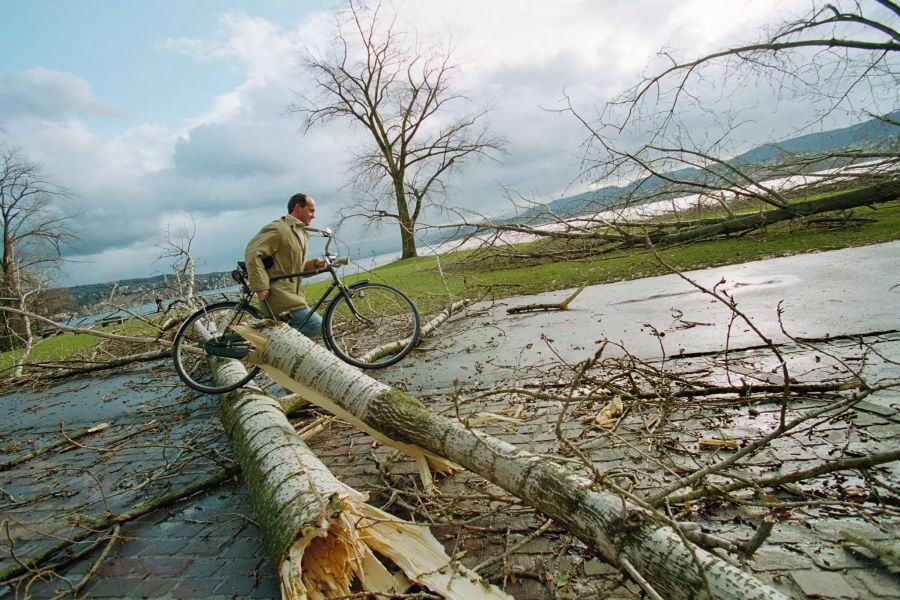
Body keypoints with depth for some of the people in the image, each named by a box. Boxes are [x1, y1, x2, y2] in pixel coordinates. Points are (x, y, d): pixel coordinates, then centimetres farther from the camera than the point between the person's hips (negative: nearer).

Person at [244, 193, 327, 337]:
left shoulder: (301, 233, 21)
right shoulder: (279, 229, -11)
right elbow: (252, 253, -19)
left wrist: (314, 264, 7)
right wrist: (261, 286, -23)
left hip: (292, 294, 10)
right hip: (280, 296, -10)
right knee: (317, 325, -21)